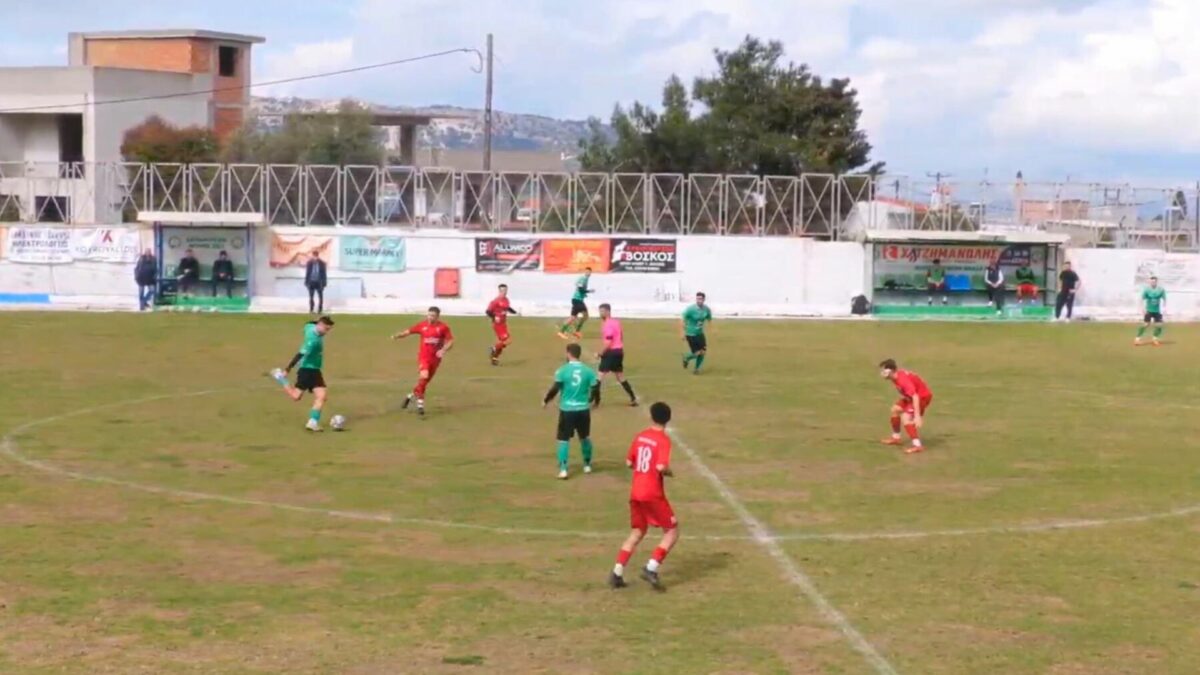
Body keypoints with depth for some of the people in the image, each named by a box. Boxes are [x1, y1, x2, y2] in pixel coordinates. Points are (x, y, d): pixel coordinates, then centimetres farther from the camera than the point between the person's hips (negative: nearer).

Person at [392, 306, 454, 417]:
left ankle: (411, 396, 38)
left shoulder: (443, 327, -4)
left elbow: (450, 341, -3)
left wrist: (443, 350, -20)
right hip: (424, 357, -2)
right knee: (423, 377, -23)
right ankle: (420, 404, -14)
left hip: (435, 358, 2)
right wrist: (397, 336, -16)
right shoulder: (422, 325, -2)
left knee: (424, 382, 10)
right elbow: (408, 332, 1)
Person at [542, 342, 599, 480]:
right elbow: (595, 387, 1)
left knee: (564, 439, 4)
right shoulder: (588, 370, -2)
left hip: (567, 409, -3)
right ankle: (587, 465, 32)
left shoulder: (562, 370, -10)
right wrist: (590, 400, 22)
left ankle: (563, 469, -5)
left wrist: (546, 400, 5)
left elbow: (555, 389, -12)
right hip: (583, 409, 3)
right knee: (585, 437, 21)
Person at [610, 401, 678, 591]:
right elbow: (661, 467, -23)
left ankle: (617, 573, 9)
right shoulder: (663, 440, -13)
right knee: (672, 531, 6)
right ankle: (652, 568, -9)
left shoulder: (640, 436, 7)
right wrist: (669, 472, -3)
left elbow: (629, 463, 13)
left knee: (637, 533, 17)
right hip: (653, 494, -7)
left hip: (635, 492, 7)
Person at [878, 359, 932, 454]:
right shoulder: (896, 376, -3)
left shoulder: (903, 379, -32)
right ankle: (896, 437, 33)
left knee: (906, 418, -23)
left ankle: (917, 445, -24)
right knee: (895, 409, 17)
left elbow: (915, 396, -39)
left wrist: (917, 416, -43)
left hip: (923, 396, -10)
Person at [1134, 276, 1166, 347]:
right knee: (1145, 325, -10)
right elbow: (1142, 299, -6)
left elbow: (1164, 299, 7)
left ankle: (1154, 339, 17)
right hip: (1149, 310, -3)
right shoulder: (1147, 290, -10)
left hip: (1157, 311, 3)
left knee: (1159, 325, -2)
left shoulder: (1161, 290, -4)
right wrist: (1143, 308, -15)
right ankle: (1137, 339, -5)